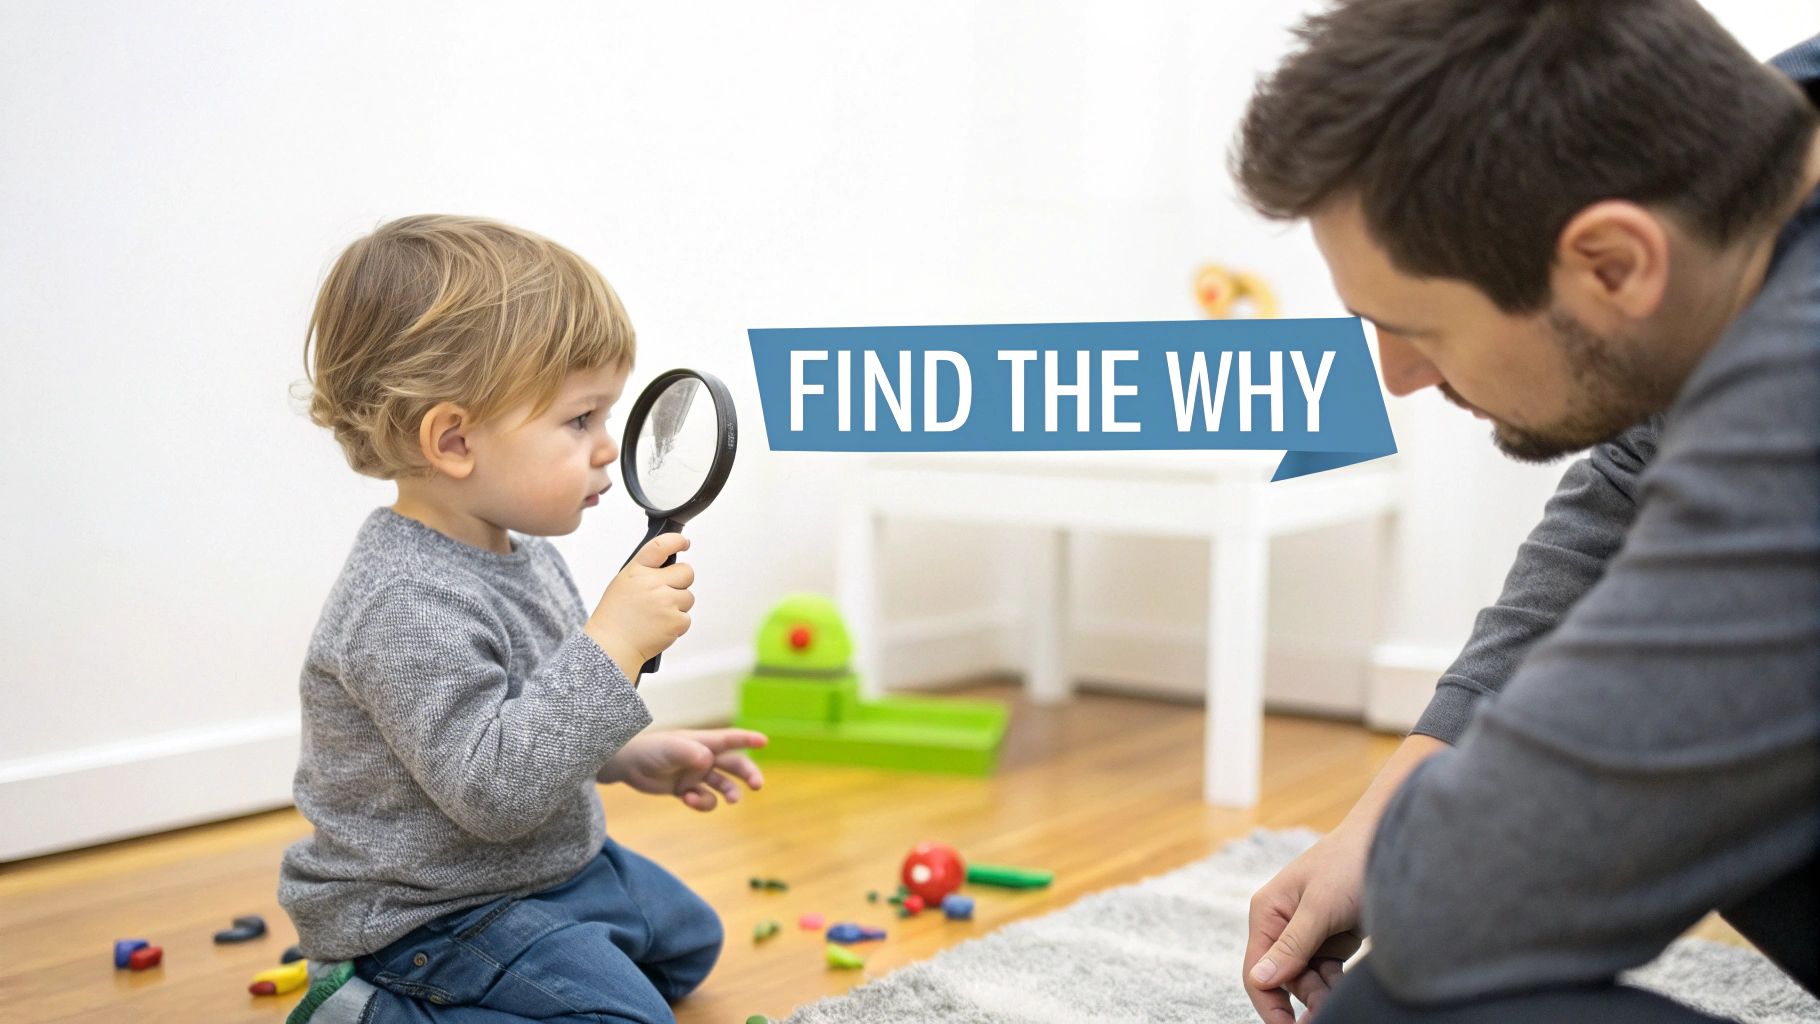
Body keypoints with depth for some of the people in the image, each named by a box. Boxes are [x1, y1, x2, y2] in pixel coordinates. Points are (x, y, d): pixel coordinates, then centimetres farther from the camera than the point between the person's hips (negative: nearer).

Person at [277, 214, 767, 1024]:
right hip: (427, 915, -10)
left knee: (686, 935, 25)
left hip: (549, 867, 10)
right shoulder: (411, 602, -30)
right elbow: (493, 788, -35)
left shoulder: (519, 554, 2)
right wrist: (613, 642, -34)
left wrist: (631, 756, 7)